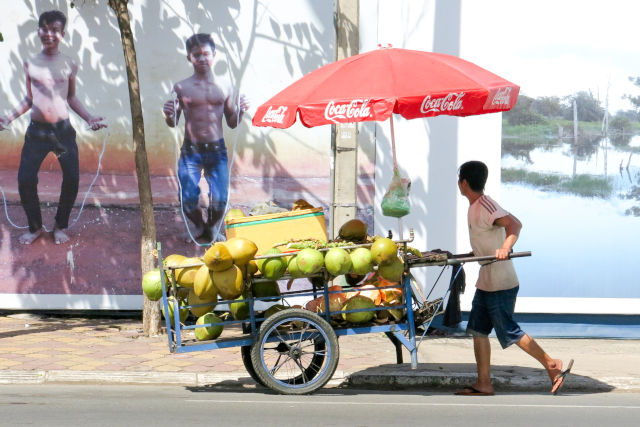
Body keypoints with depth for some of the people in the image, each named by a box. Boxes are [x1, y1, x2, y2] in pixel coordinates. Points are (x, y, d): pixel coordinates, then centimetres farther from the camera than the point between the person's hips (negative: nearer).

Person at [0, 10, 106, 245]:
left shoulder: (69, 65, 1)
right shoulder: (30, 64, 3)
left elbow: (71, 98, 10)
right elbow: (29, 99, 11)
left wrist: (89, 118, -2)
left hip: (63, 130, 0)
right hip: (37, 131, 0)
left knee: (72, 179, -5)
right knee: (25, 180, -6)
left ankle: (61, 226, 16)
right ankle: (35, 227, 14)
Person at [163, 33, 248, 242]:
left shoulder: (224, 89, 7)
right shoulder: (182, 88, 2)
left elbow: (232, 123, 14)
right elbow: (173, 123, 6)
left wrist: (240, 111, -6)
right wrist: (168, 115, -16)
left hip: (217, 150, 1)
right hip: (190, 151, -1)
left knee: (219, 202, -9)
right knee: (188, 201, -11)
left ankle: (211, 226, 25)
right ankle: (199, 226, 22)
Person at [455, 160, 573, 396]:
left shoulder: (485, 205, -19)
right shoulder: (475, 206, 11)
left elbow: (514, 223, -33)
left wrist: (505, 247, -48)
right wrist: (474, 254, 36)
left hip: (501, 283, -10)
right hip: (486, 283, 10)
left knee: (509, 332, -3)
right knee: (478, 330, 8)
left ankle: (552, 365, 8)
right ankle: (483, 384, 10)